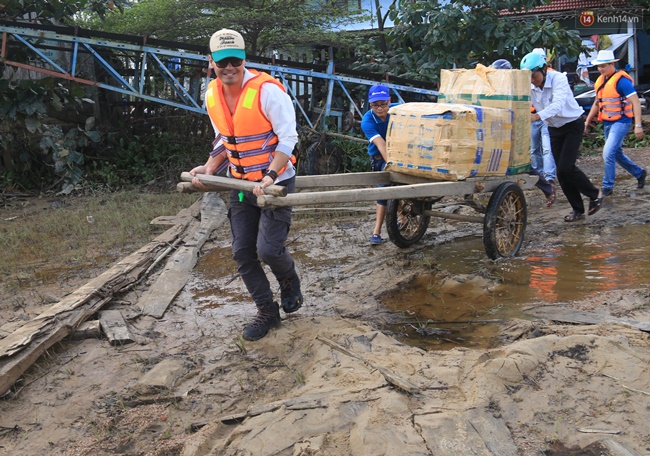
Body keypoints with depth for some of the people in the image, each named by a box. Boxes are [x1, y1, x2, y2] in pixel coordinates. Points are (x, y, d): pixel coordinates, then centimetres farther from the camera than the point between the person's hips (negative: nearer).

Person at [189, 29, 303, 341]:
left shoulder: (267, 90, -20)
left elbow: (288, 139, -18)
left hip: (276, 181, -6)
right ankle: (267, 312, 23)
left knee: (268, 248, -12)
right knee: (242, 253, 5)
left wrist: (269, 178, -27)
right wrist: (209, 168, -2)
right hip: (241, 184, 6)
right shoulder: (212, 95, 1)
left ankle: (289, 282, 24)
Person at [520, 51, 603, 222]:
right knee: (561, 171, 3)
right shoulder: (529, 86, -9)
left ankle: (595, 196, 5)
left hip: (572, 125, -6)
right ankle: (578, 209, 15)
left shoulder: (558, 78, -25)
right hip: (554, 128, 6)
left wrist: (537, 116, -56)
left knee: (566, 167, -16)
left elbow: (558, 104, -40)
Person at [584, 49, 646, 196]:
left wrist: (638, 125, -23)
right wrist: (587, 121, 19)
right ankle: (639, 173, 37)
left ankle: (607, 187, -6)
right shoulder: (600, 81, 8)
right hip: (607, 123, 9)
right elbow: (597, 103, 21)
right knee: (617, 153, 17)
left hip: (621, 122, -9)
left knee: (608, 153, -16)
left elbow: (636, 102, -18)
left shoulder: (621, 80, -16)